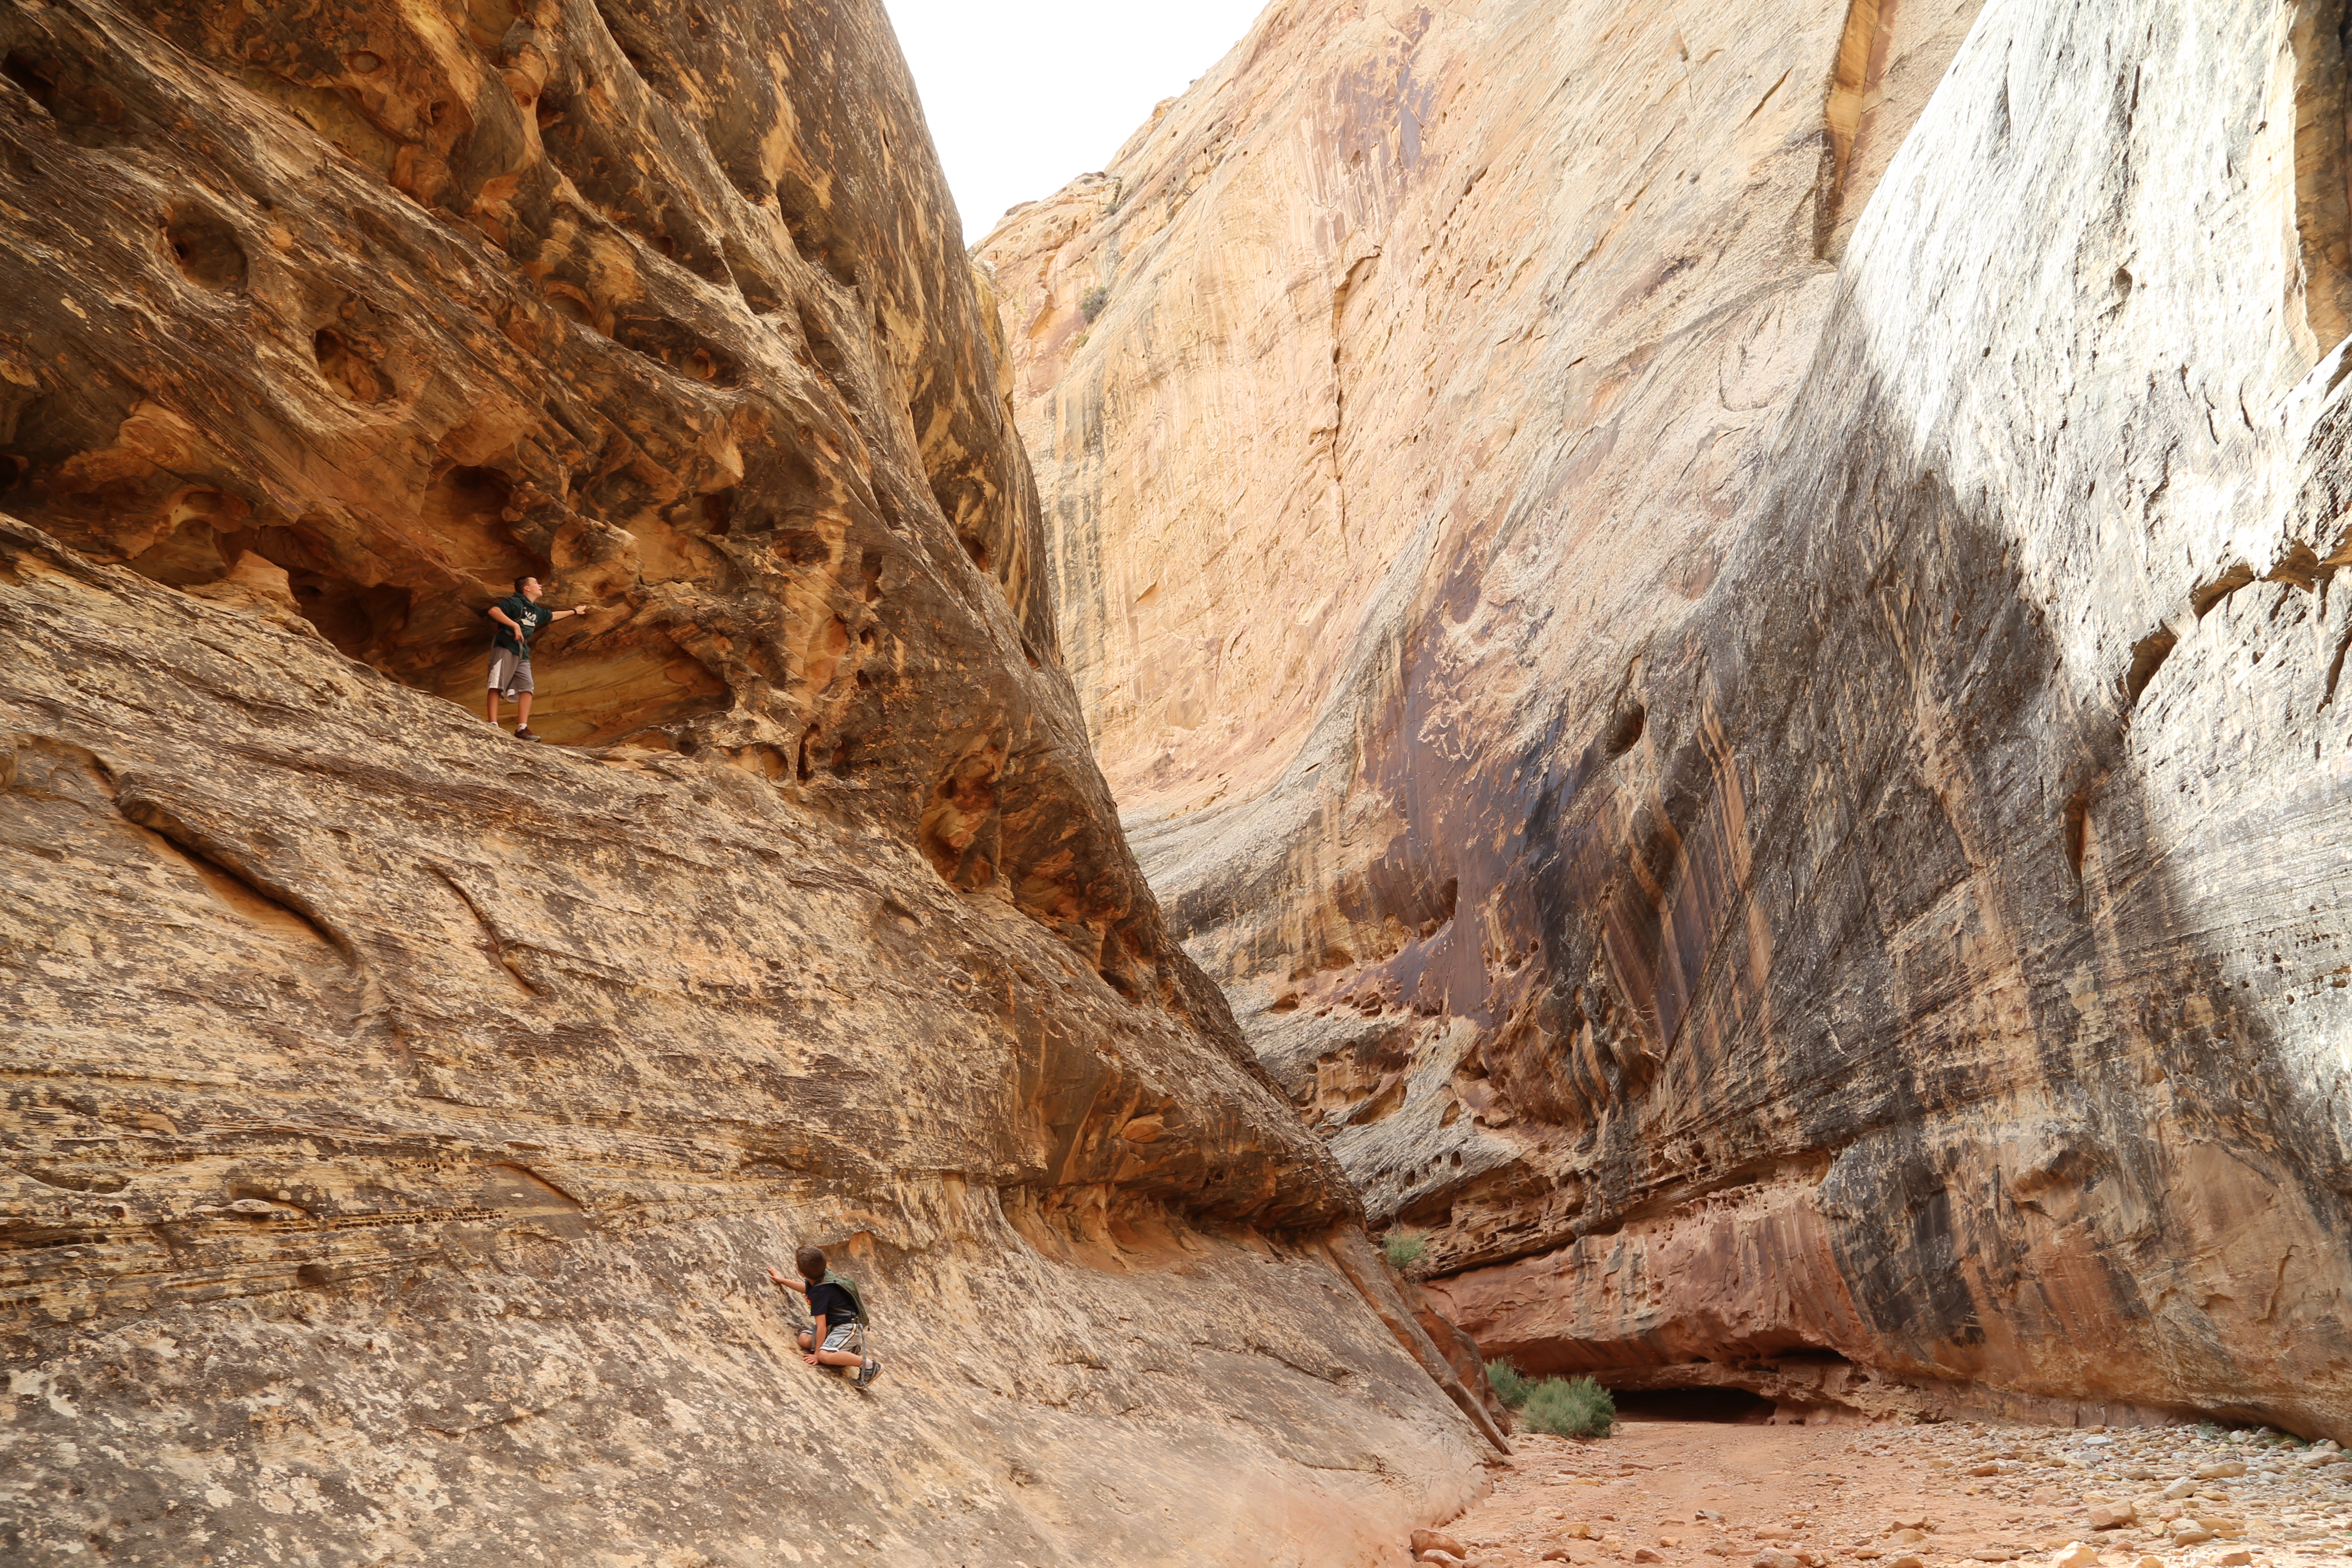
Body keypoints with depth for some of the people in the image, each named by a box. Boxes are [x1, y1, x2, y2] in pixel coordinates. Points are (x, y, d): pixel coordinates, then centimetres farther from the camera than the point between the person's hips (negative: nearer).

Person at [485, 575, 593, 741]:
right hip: (505, 648, -8)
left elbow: (552, 615, 44)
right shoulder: (515, 602, -5)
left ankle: (522, 729, -8)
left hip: (522, 654, 8)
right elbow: (494, 611, -21)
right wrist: (515, 625, -27)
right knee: (497, 686, -14)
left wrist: (574, 612, 57)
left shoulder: (536, 611, 22)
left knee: (526, 688, -4)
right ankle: (493, 725, -23)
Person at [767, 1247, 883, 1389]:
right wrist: (782, 1280, 36)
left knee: (825, 1356, -30)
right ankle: (849, 1350, 5)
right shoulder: (823, 1276, 1)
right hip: (835, 1324, 10)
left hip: (848, 1327, -10)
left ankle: (871, 1364, -21)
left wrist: (817, 1354, -16)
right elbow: (806, 1287, 28)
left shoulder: (819, 1292, -25)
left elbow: (821, 1326, -23)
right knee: (805, 1339, -3)